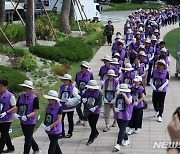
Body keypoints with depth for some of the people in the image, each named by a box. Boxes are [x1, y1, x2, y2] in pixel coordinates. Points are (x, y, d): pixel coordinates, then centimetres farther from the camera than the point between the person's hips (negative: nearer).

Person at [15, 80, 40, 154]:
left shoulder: (34, 98, -15)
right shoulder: (21, 96, 2)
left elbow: (35, 112, -15)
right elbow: (17, 107, 11)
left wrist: (27, 116, -28)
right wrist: (16, 114, -10)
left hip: (30, 122, -7)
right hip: (22, 122, 7)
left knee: (27, 139, -2)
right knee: (29, 137, 22)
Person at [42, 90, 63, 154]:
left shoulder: (59, 107, -18)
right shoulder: (49, 105, 3)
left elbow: (58, 120, -20)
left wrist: (49, 127, -23)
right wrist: (44, 124, -2)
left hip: (55, 131, -7)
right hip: (49, 130, 7)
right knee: (55, 145, 22)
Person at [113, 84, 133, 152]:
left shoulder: (129, 96, -7)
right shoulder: (118, 96, 8)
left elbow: (128, 103, -27)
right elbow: (115, 104, 14)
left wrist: (125, 95, -25)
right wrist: (115, 108, -6)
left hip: (125, 117, -6)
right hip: (118, 116, 6)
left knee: (122, 130, -10)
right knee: (122, 129, 17)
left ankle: (118, 144, -12)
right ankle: (126, 140, 39)